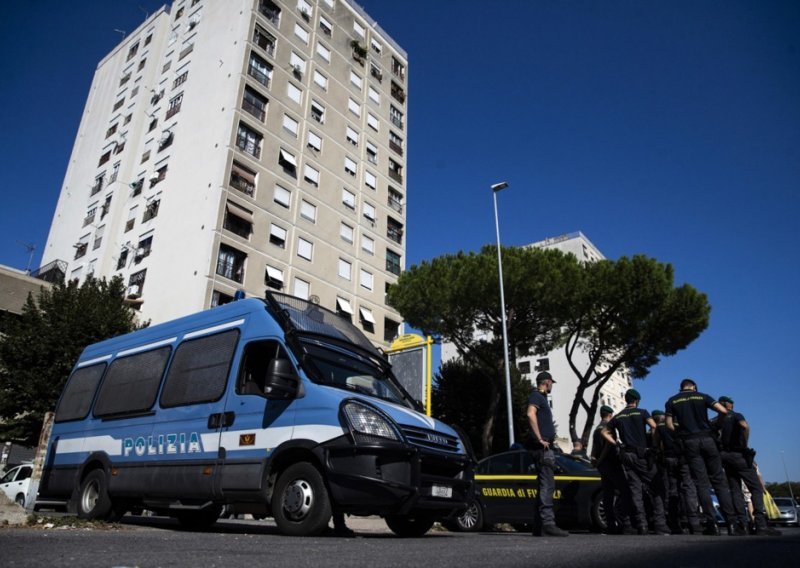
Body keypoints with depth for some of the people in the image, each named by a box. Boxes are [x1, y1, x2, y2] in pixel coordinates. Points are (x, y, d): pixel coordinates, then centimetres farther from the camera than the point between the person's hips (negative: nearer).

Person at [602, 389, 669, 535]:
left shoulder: (618, 417, 13)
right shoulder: (642, 412, 2)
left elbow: (605, 432, 13)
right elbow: (654, 426, -14)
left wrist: (617, 443, 9)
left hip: (627, 455, 3)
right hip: (642, 453, -3)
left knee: (635, 490, 3)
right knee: (655, 489, 1)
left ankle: (641, 524, -4)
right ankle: (660, 524, -7)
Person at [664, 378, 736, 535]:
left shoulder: (671, 401, 9)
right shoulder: (702, 396, 8)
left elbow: (669, 425, 1)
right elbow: (724, 411, -2)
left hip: (689, 442, 0)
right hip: (707, 439, 0)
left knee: (701, 483, 0)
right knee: (719, 480, 6)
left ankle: (711, 523, -6)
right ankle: (731, 520, 1)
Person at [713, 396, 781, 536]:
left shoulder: (716, 421, 16)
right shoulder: (736, 415, -1)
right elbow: (745, 426, -22)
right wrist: (745, 443, -13)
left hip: (724, 455, 5)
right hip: (738, 454, -5)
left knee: (735, 490, 5)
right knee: (756, 488, -3)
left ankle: (741, 524, -2)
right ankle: (761, 524, -13)